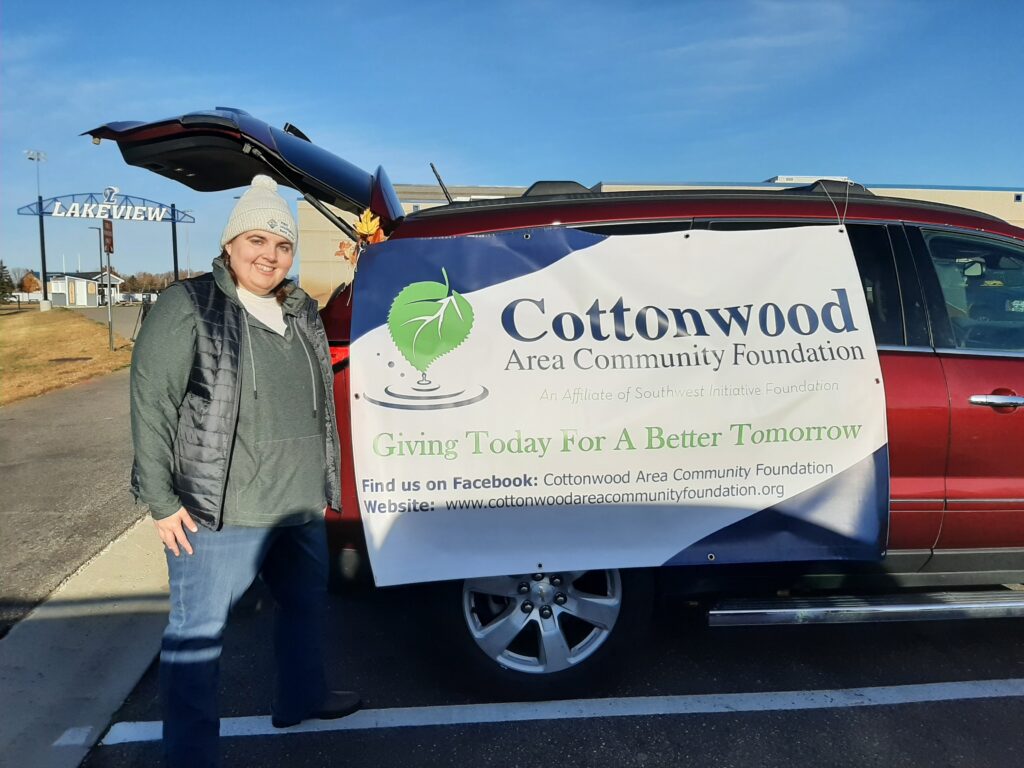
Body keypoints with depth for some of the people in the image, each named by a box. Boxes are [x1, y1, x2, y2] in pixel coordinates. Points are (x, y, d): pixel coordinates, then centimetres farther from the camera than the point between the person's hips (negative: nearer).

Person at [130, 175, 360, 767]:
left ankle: (301, 697, 45)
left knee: (308, 602, 22)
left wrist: (326, 485, 19)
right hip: (218, 512, -7)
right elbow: (151, 405, -12)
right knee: (199, 629, 0)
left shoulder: (302, 313, 11)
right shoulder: (188, 307, -9)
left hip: (302, 507, 8)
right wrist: (161, 500, -14)